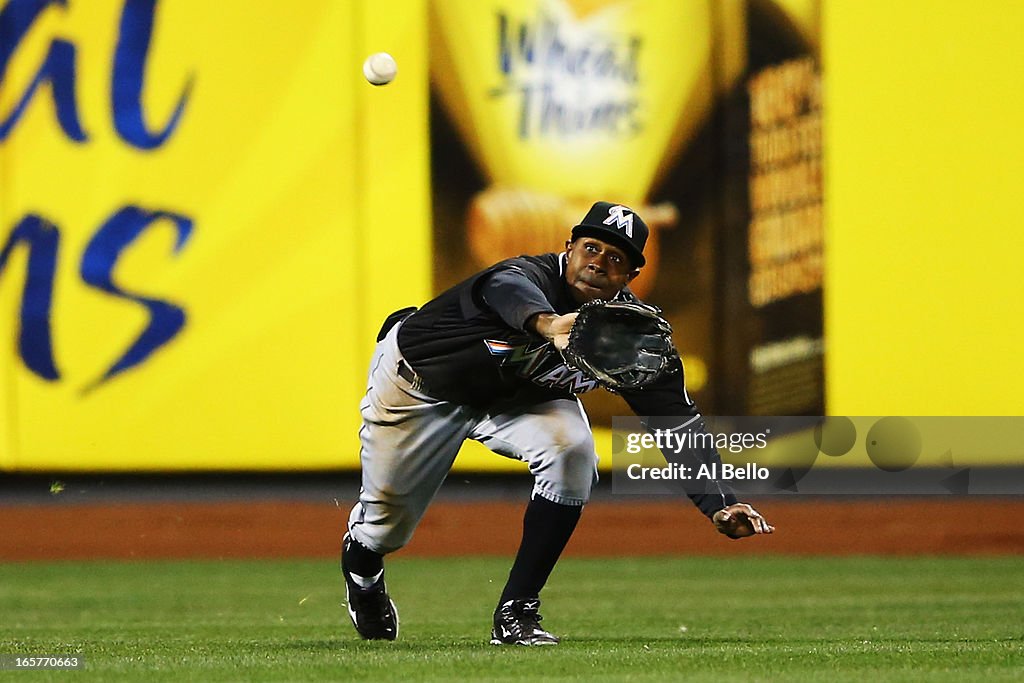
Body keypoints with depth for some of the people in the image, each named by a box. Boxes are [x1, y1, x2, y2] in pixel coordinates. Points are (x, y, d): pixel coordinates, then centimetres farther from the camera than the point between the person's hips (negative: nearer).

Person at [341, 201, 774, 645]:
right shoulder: (533, 276, -38)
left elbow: (677, 420, -22)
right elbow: (510, 290, -64)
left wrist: (718, 504, -35)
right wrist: (548, 324, -88)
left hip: (517, 399, 3)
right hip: (418, 378, -3)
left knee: (572, 447, -28)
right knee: (385, 527, 7)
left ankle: (516, 611, -17)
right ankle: (361, 563, 50)